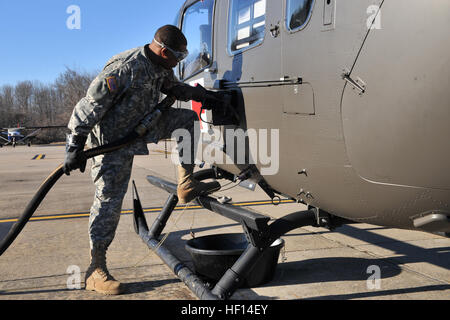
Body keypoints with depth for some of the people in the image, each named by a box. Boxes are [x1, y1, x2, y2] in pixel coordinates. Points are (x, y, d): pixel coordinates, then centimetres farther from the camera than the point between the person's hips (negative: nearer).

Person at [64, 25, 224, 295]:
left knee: (188, 119, 3)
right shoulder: (125, 69, -27)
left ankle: (186, 185, 3)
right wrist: (75, 146, -25)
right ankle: (96, 270, 3)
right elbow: (90, 106, -25)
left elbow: (173, 88, 23)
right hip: (114, 140, -8)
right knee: (110, 199, -8)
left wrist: (199, 93, 8)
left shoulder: (162, 67, 1)